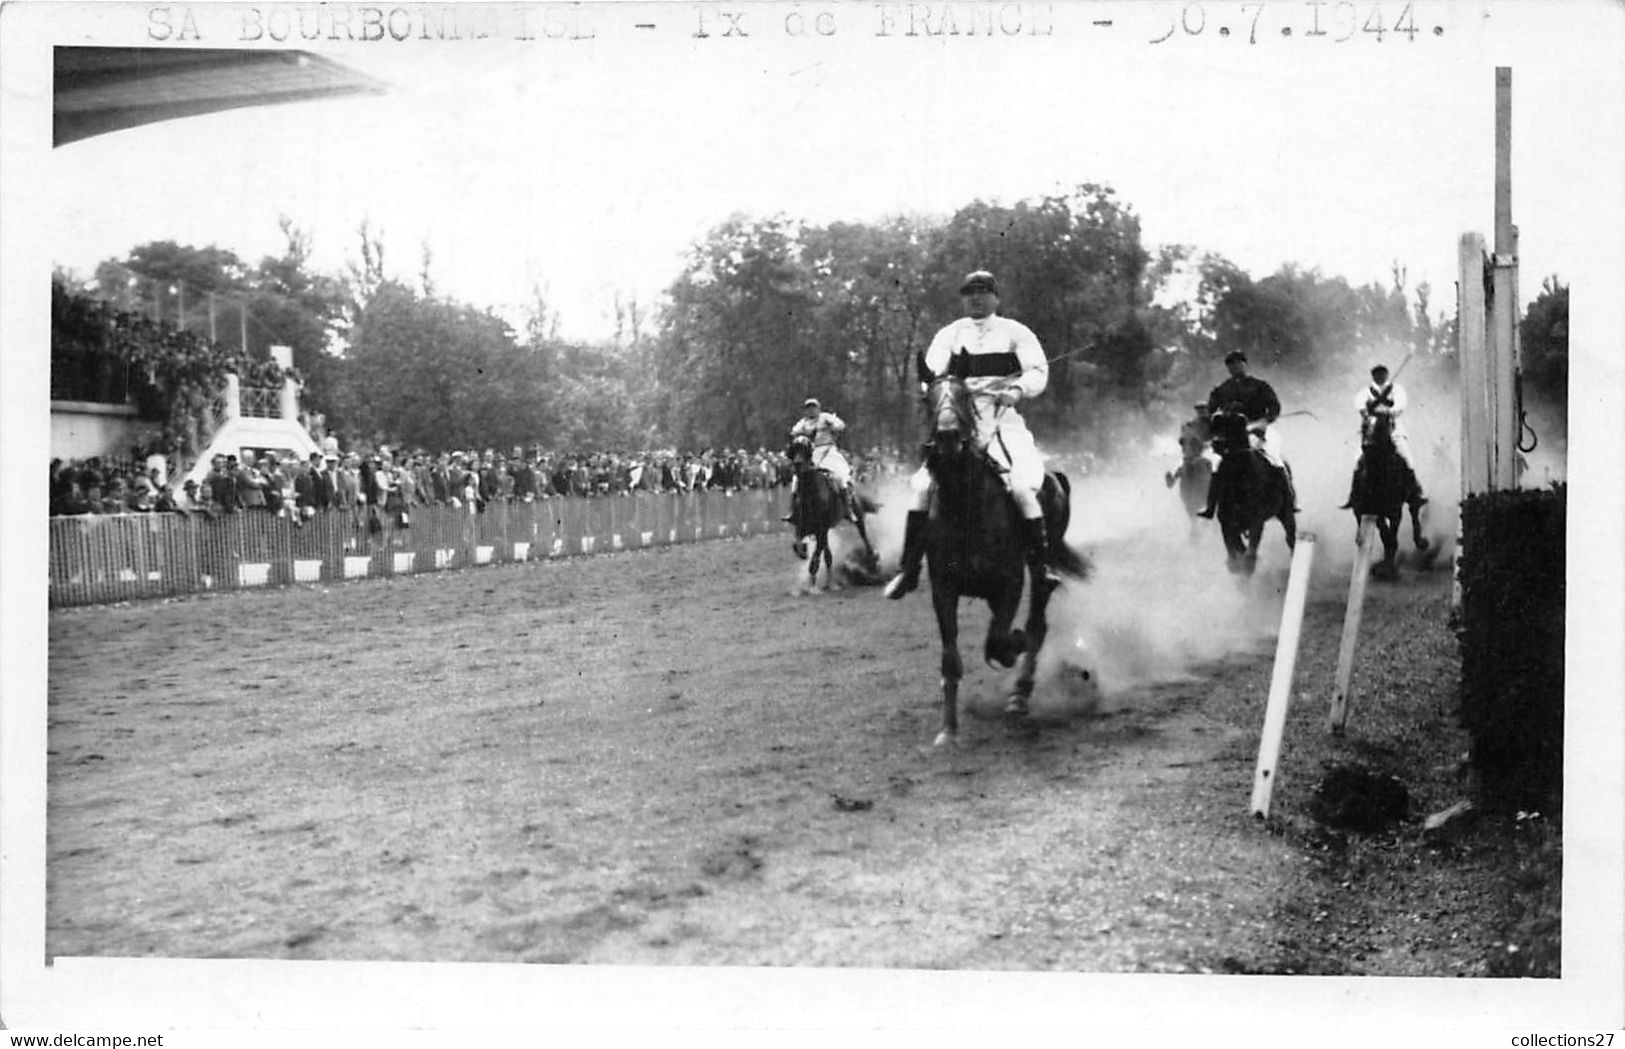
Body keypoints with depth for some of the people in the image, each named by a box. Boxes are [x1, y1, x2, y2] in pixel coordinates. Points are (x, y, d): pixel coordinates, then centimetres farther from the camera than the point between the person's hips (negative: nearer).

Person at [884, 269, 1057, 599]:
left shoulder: (1015, 333, 8)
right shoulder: (950, 335, 14)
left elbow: (1038, 371, 0)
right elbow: (931, 372, 5)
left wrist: (1018, 389, -20)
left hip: (1004, 420, -2)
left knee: (1022, 486, -24)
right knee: (923, 485, -11)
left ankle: (1041, 563, -13)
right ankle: (909, 567, -3)